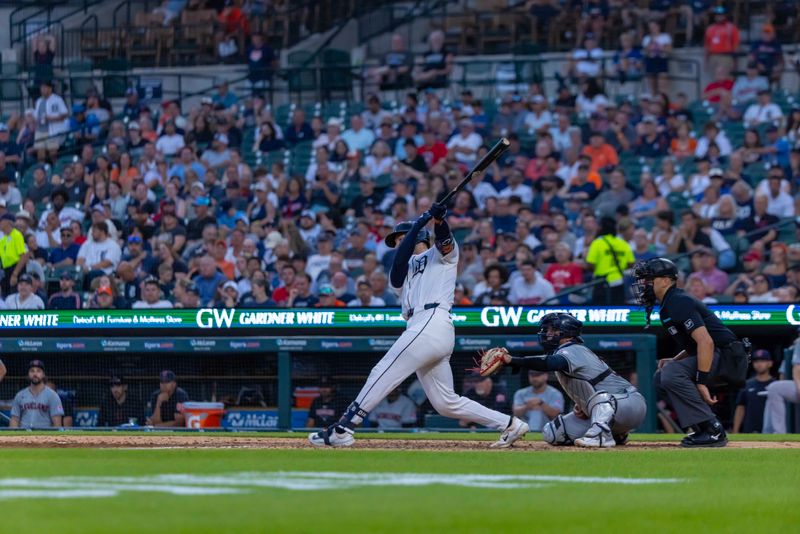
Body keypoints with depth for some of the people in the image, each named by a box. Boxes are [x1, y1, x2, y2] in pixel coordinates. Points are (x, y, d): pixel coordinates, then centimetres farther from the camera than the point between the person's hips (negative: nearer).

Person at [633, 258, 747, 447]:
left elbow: (706, 341, -26)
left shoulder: (679, 303, -15)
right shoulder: (668, 306, 18)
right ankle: (703, 430, 9)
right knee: (662, 376, 13)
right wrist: (674, 360, 9)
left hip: (727, 357, -11)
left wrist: (701, 382, -28)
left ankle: (713, 431, -23)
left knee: (672, 374, -26)